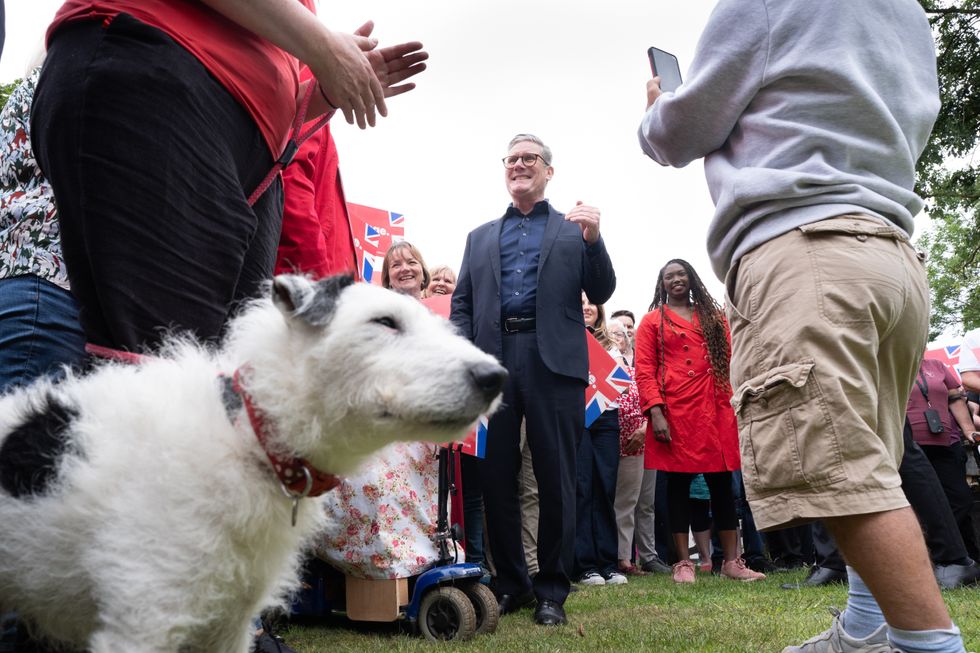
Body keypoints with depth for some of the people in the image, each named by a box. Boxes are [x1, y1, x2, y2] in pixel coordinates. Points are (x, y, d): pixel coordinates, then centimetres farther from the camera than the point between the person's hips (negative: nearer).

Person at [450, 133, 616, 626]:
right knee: (495, 478, 4)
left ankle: (552, 589, 10)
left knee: (555, 479, -1)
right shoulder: (480, 237, 23)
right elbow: (462, 303, 16)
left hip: (553, 363, -2)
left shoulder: (574, 229, 16)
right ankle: (510, 583, 17)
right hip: (493, 361, 3)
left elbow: (599, 295, 7)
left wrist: (593, 240, -9)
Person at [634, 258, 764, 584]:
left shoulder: (714, 318, 19)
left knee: (722, 483, 4)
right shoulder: (652, 321, 10)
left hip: (716, 411, 3)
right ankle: (683, 563, 6)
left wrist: (738, 404, 3)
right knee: (678, 484, 0)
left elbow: (729, 363, 15)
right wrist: (655, 411, -13)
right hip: (674, 414, -3)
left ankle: (732, 561, 10)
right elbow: (644, 371, 0)